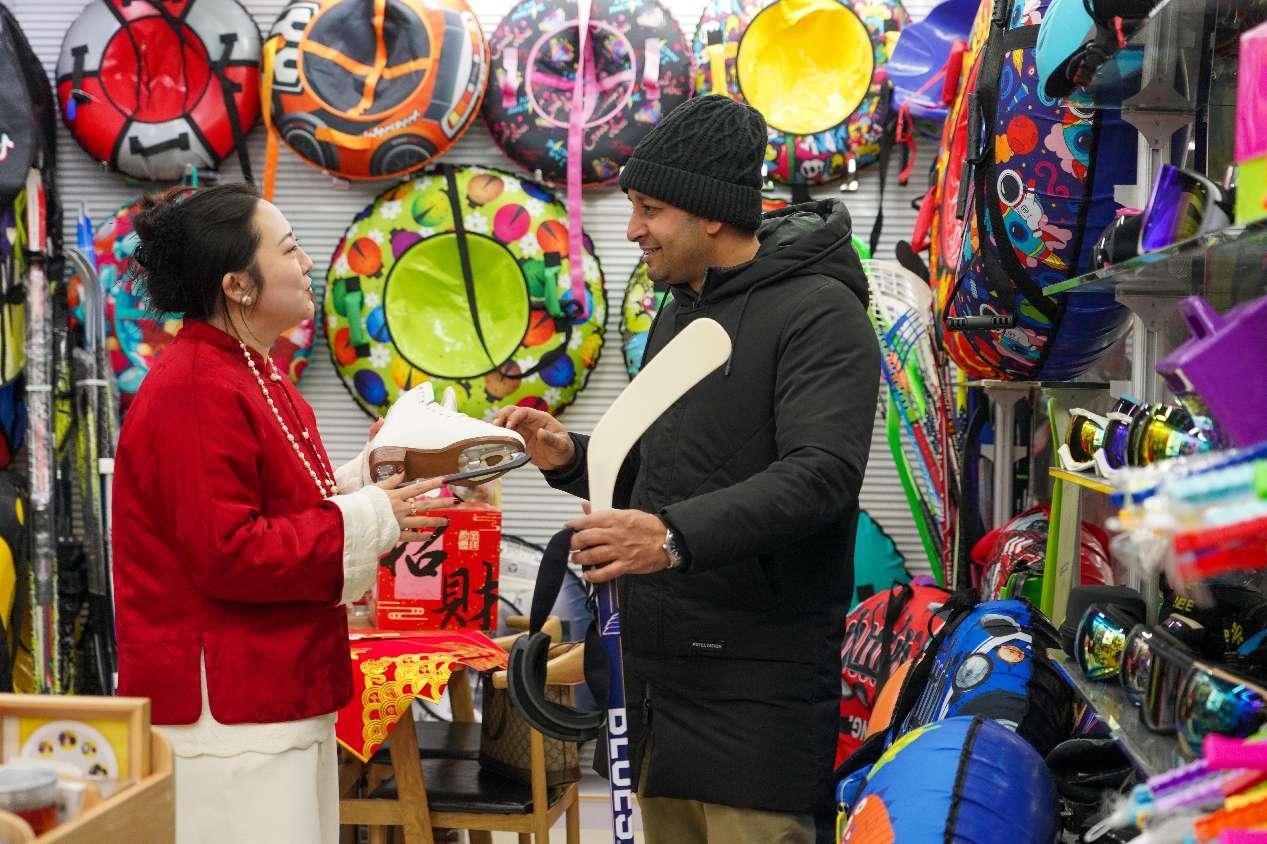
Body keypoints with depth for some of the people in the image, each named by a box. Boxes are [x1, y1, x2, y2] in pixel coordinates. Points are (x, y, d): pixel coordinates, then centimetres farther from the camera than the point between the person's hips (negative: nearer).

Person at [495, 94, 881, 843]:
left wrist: (677, 536, -37)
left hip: (759, 683, -8)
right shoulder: (678, 315, 16)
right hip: (659, 670, 8)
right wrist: (572, 458, 4)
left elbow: (820, 475, -25)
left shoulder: (818, 312, -12)